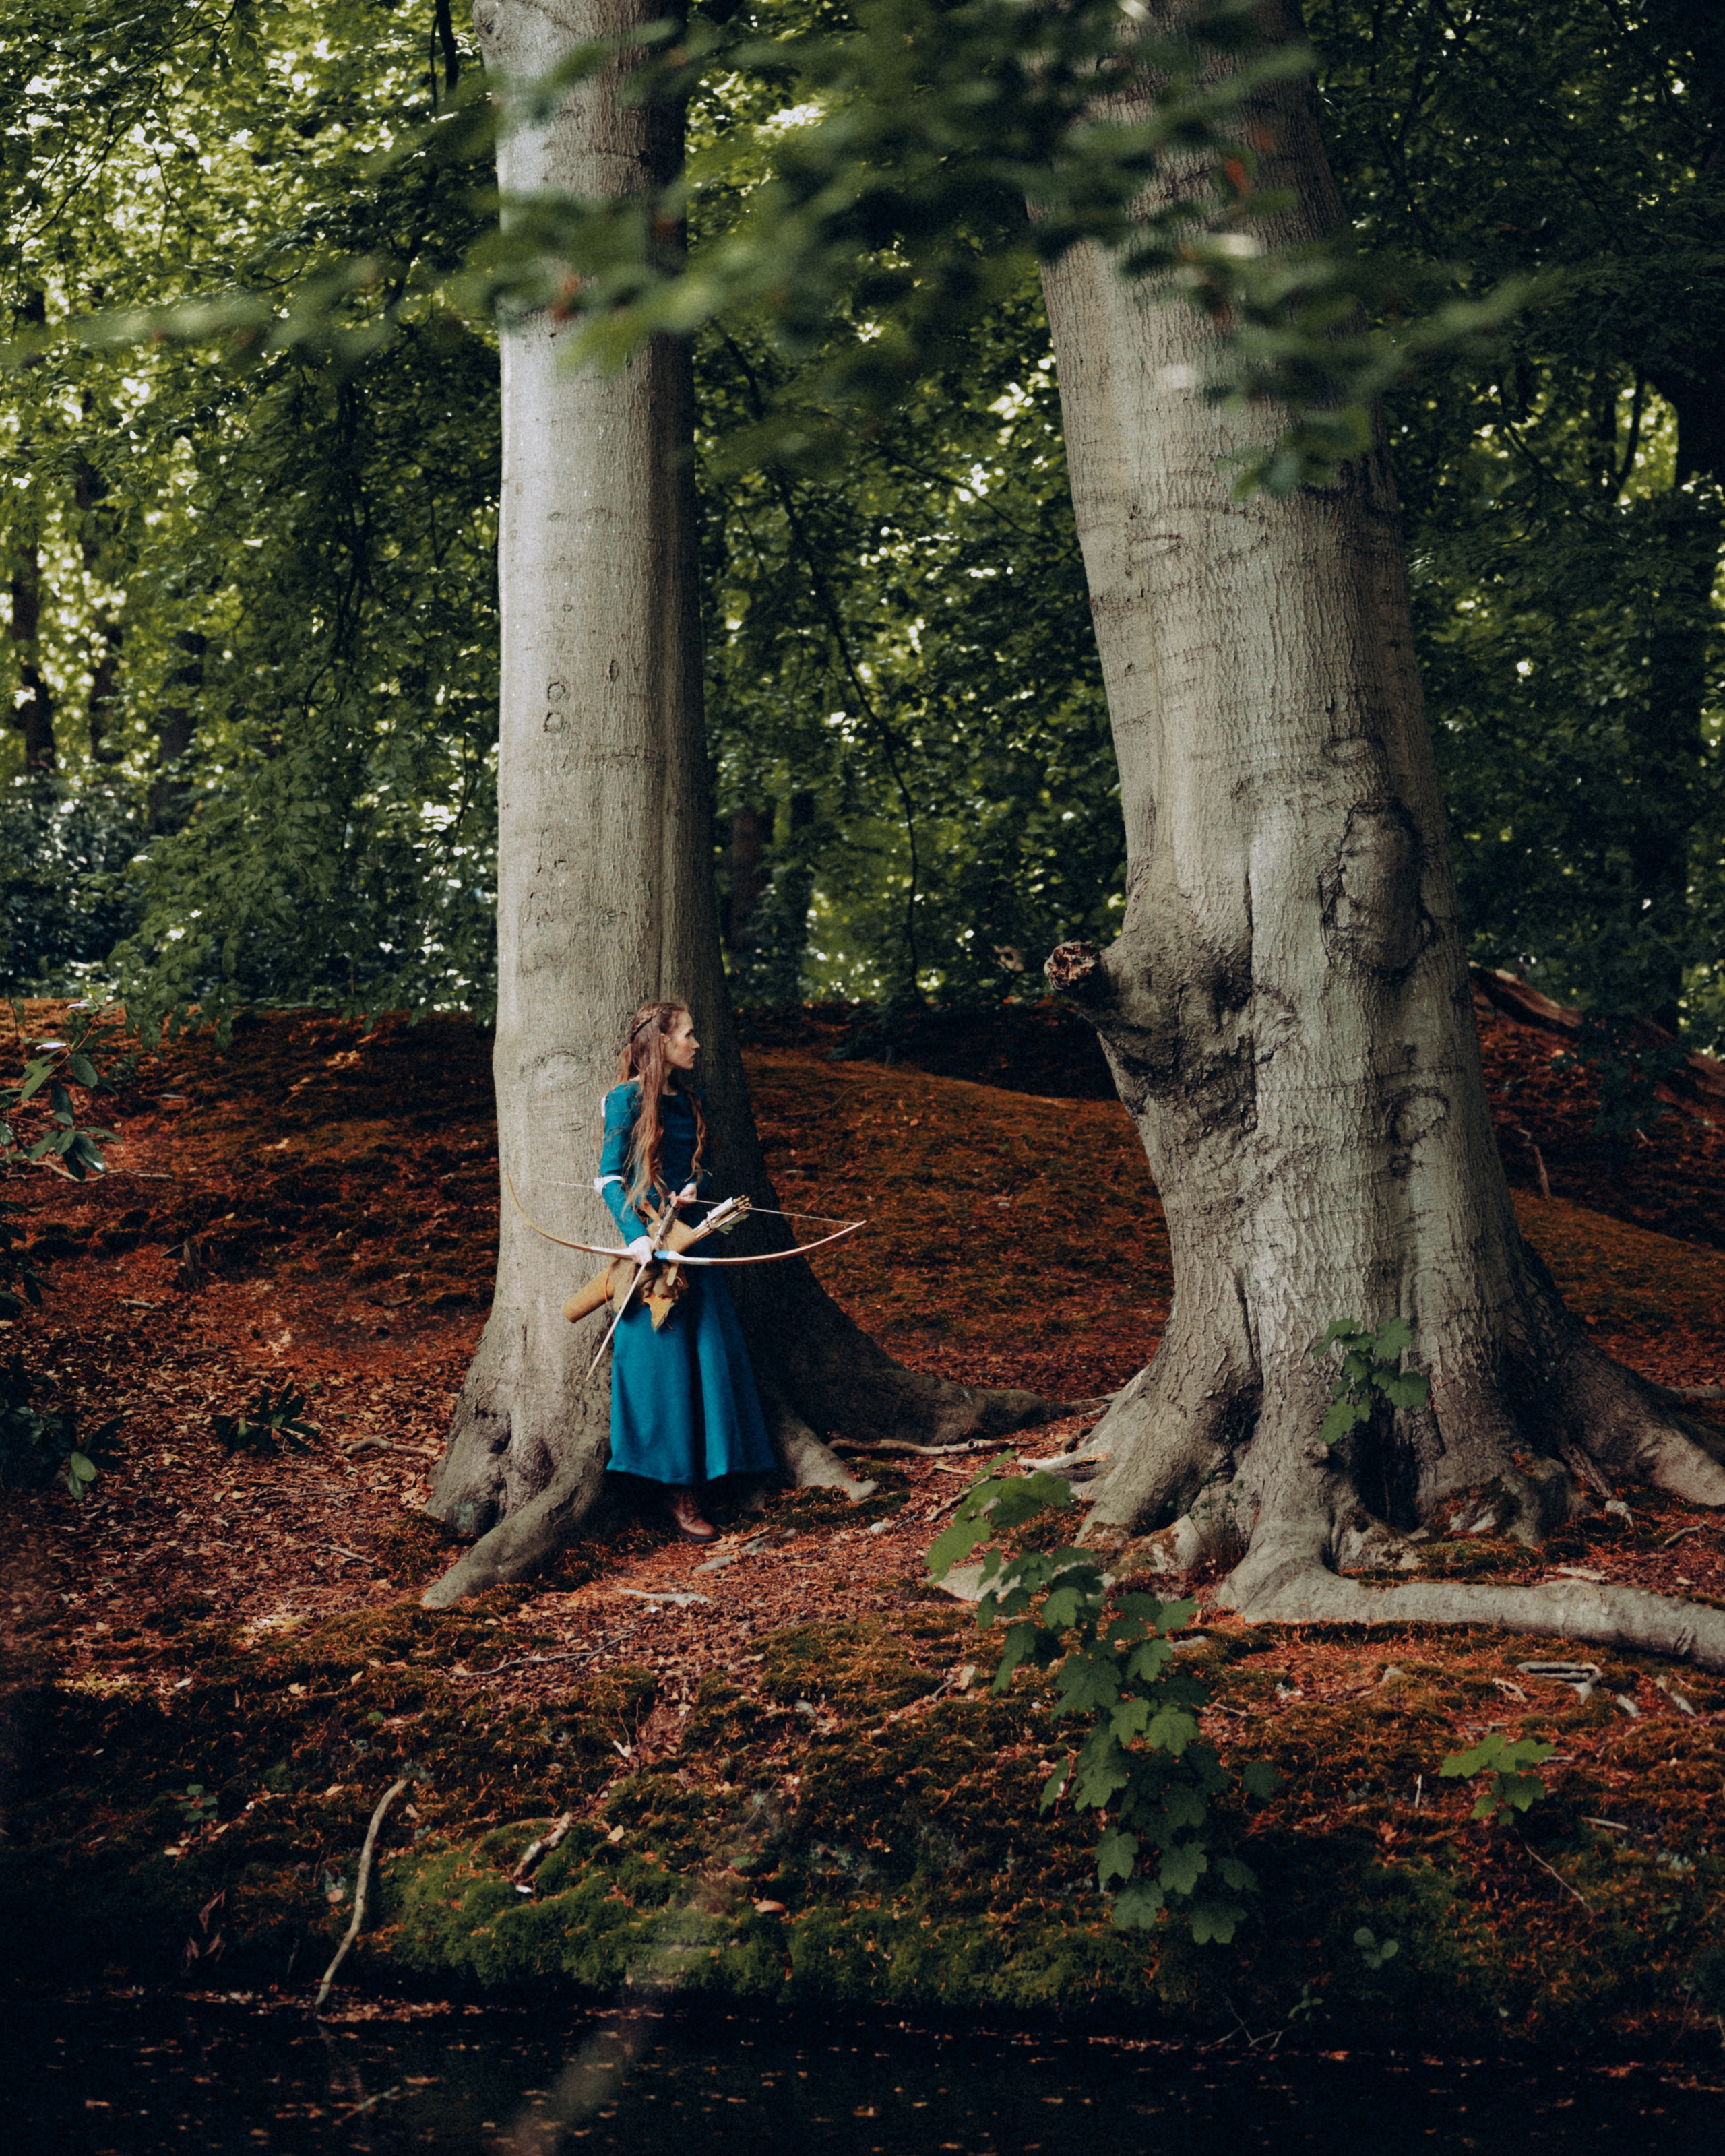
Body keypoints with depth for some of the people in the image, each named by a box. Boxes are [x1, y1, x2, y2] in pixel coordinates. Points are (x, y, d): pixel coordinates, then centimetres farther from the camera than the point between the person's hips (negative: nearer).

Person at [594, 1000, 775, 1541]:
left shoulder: (688, 1096, 13)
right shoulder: (627, 1098, -8)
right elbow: (610, 1177, -10)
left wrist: (694, 1189, -4)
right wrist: (636, 1236, -22)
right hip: (648, 1236, -7)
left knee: (709, 1350, 6)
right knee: (662, 1359, -6)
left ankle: (701, 1472, 15)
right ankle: (679, 1493, -3)